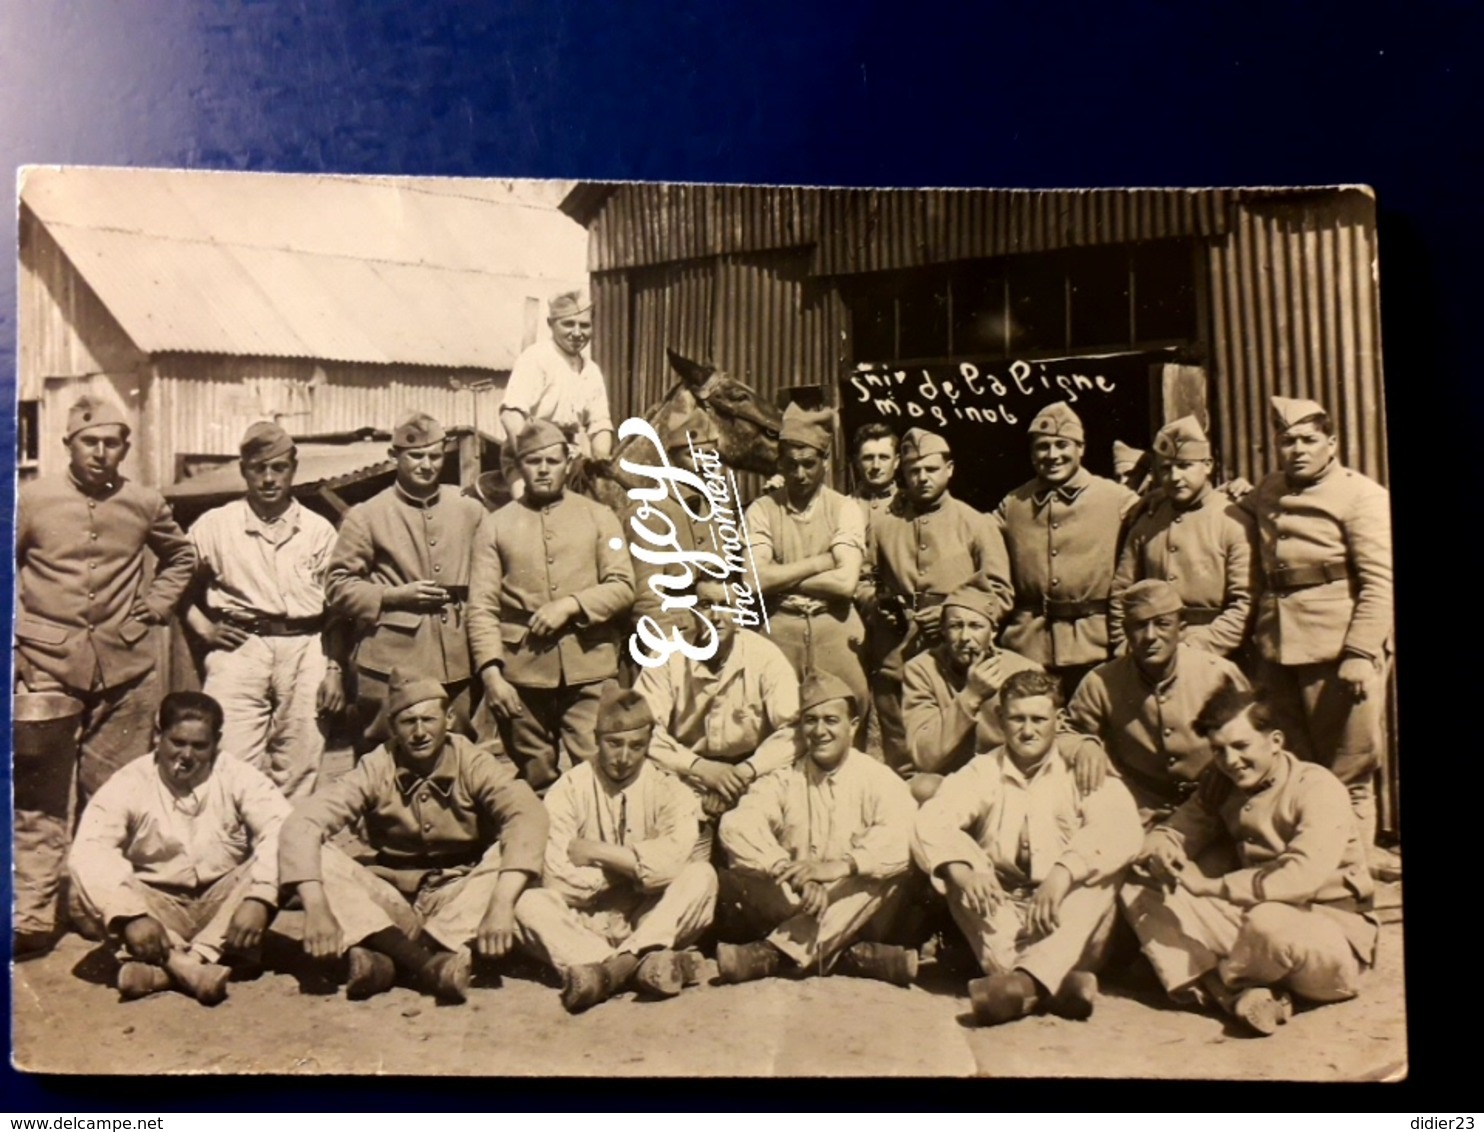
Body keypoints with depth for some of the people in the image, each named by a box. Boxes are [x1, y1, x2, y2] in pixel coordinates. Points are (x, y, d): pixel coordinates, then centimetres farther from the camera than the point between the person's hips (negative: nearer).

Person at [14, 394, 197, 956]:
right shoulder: (33, 499, 0)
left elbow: (181, 557, 22)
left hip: (125, 665, 2)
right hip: (48, 662, -1)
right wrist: (14, 638, 0)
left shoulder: (145, 504, 6)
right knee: (39, 794, 1)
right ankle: (30, 917, 8)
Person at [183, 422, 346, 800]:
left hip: (305, 652, 1)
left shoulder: (319, 530, 8)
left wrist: (334, 668, 4)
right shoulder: (214, 525, 6)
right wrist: (201, 626, 3)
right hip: (239, 649, -1)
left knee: (298, 772, 4)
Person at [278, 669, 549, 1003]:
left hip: (460, 897, -1)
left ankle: (384, 954, -36)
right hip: (391, 897, 1)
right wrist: (316, 908, -36)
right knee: (319, 858, -23)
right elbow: (301, 825, -20)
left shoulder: (474, 763, -14)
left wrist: (501, 905, -46)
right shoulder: (375, 770, -10)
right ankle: (430, 960, -36)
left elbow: (527, 816, -32)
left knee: (508, 854, -30)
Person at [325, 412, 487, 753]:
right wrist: (396, 595, -10)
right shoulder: (366, 516, 2)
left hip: (457, 664, 3)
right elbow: (338, 585, 2)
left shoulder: (470, 510, 12)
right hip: (392, 664, -3)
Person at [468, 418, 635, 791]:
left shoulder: (599, 516, 10)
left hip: (589, 668, 0)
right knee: (535, 778, 8)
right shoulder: (496, 525, 8)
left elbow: (623, 587, 2)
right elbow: (482, 607, 2)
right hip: (522, 671, 1)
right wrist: (490, 672, -9)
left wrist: (571, 605, -13)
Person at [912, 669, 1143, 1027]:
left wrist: (1064, 873, -37)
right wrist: (959, 869, -36)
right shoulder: (982, 772, 4)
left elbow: (1122, 828, -21)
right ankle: (1055, 982, -38)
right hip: (1000, 912, 2)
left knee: (1103, 872, -28)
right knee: (962, 873, -24)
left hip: (1068, 917, -1)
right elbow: (930, 821, -14)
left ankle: (1026, 980, -43)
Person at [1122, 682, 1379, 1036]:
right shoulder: (1222, 787, 7)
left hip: (1334, 939, -7)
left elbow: (1302, 878, -30)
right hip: (1252, 919, 7)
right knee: (1140, 892, -8)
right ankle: (1243, 994, -23)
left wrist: (1209, 885, -24)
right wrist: (1160, 850, -21)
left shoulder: (1318, 789, -15)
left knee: (1269, 921, -41)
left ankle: (1222, 982, -7)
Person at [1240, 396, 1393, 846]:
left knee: (1347, 778, 1)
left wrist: (1360, 653, -18)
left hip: (1338, 653, -6)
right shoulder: (1266, 493, 14)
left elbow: (1379, 582, -10)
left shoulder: (1362, 496, -4)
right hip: (1278, 652, 6)